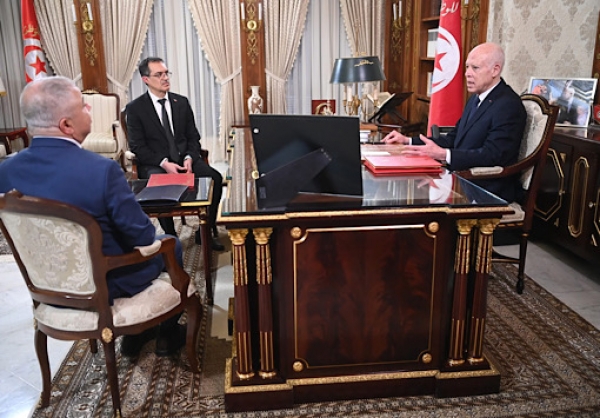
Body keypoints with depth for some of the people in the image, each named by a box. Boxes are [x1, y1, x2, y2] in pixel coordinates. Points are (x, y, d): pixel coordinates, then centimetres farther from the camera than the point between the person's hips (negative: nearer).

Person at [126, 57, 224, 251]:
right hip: (155, 165, -3)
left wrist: (189, 158, -10)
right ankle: (170, 237, -16)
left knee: (215, 178, -22)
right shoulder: (135, 108, 0)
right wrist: (164, 163, -20)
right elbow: (137, 146, -5)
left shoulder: (182, 102, 11)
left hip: (184, 159, 4)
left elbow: (193, 137, 10)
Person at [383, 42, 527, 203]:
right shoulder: (475, 99, 15)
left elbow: (492, 154, -24)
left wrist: (443, 154, -32)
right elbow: (453, 139, 15)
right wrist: (408, 141, 5)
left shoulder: (509, 105, -15)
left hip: (489, 190, -8)